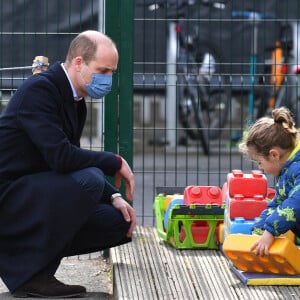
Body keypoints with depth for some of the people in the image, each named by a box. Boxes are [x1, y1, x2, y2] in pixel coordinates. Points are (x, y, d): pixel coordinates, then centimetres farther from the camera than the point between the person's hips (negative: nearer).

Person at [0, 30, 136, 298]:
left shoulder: (76, 100, 11)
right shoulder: (39, 89, -18)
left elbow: (73, 159, 16)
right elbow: (60, 156, -29)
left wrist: (113, 196, 3)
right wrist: (115, 162, -16)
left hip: (32, 198, 10)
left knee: (119, 221, 5)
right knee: (89, 180, -30)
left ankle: (24, 255, 11)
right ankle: (33, 274, -18)